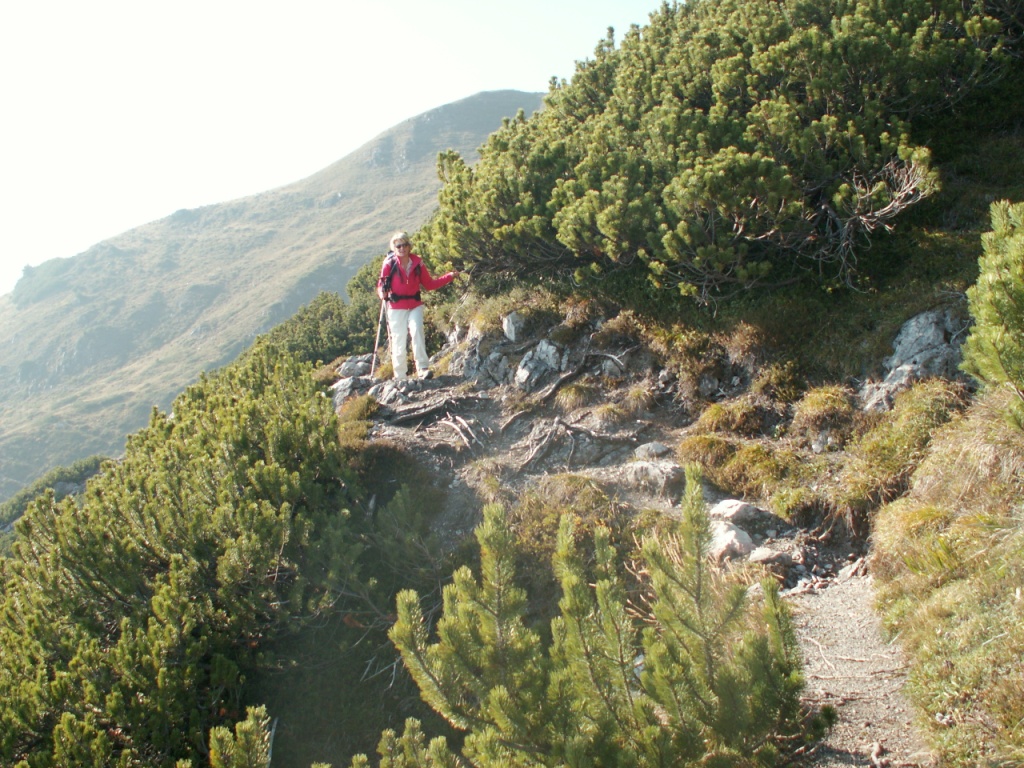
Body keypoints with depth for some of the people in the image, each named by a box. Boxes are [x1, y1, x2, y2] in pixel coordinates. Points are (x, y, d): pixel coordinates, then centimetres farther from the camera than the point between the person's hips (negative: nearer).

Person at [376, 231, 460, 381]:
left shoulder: (417, 263, 5)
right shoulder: (389, 263, -4)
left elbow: (429, 284, 13)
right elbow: (381, 285, -2)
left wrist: (450, 276, 8)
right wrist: (382, 293, -25)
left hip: (415, 305, 2)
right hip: (396, 308, -2)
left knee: (417, 331, -20)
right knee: (399, 340, 0)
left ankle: (422, 368, -24)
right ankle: (401, 376, 9)